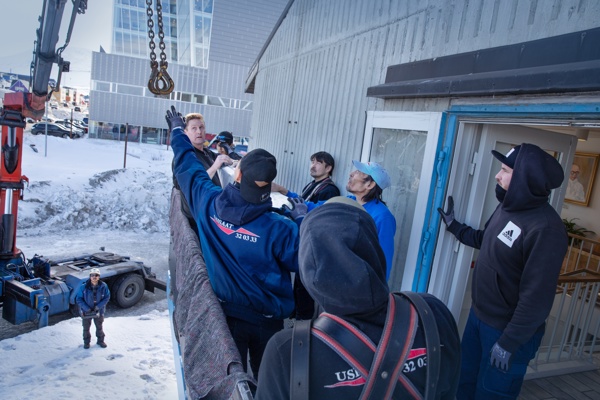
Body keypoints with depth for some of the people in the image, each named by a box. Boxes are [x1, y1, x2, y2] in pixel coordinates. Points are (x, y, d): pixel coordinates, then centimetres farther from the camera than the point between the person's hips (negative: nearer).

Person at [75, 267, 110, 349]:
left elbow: (107, 297, -7)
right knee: (86, 328, 17)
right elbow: (78, 299, -13)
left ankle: (100, 340, 39)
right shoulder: (84, 286, -20)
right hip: (86, 311, -1)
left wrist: (98, 306, -17)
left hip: (98, 311, 1)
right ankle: (86, 342, 38)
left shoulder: (103, 286, -17)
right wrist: (87, 308, -19)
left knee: (99, 327, 18)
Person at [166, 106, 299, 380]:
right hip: (267, 319, -2)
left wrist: (177, 131, 17)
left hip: (225, 312, 3)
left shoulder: (208, 202, -17)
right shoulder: (279, 229, -26)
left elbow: (188, 167, 1)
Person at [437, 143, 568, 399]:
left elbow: (537, 296, -27)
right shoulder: (507, 207, 0)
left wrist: (509, 342, -22)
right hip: (478, 315, 8)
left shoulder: (545, 228, -28)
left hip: (508, 330, -8)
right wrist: (454, 226, 24)